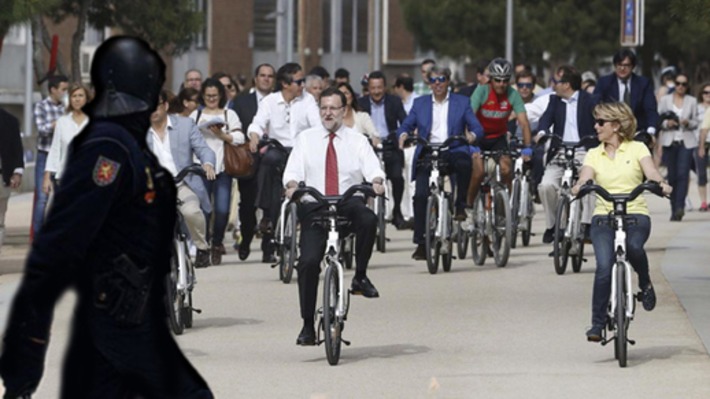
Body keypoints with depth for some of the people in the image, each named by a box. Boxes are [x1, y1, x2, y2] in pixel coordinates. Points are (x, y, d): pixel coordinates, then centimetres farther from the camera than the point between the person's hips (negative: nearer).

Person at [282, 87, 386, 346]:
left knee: (368, 219, -36)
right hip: (314, 207, 1)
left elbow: (372, 169, -3)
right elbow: (293, 170, 2)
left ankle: (360, 277, -19)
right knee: (308, 262, -14)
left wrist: (377, 182, -26)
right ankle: (308, 325, -4)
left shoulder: (357, 141, 12)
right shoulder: (305, 139, 14)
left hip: (349, 204, -1)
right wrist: (292, 185, -21)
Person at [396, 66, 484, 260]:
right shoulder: (420, 103, 19)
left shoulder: (461, 102, 14)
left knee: (464, 163, -37)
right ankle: (421, 243, -10)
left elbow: (477, 127, 5)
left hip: (452, 152, -1)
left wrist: (472, 135, -19)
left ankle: (460, 205, -16)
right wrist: (403, 135, -13)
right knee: (420, 195, -17)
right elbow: (406, 125, 12)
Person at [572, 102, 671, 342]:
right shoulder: (594, 154, 14)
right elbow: (586, 178, -3)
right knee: (604, 267, -20)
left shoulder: (637, 149, 8)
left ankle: (645, 284, -3)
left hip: (635, 215, -2)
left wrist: (661, 184, -30)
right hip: (604, 216, 2)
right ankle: (597, 324, -11)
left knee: (633, 248, -34)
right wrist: (579, 186, -27)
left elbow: (651, 172, -7)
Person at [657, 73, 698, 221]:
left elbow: (695, 122, 11)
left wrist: (688, 123, -11)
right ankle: (675, 209, 8)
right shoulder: (665, 100, 9)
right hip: (670, 141, 1)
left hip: (686, 142, -1)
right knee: (672, 175, 1)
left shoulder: (692, 101, 10)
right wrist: (666, 123, -14)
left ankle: (679, 207, -22)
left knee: (683, 174, -15)